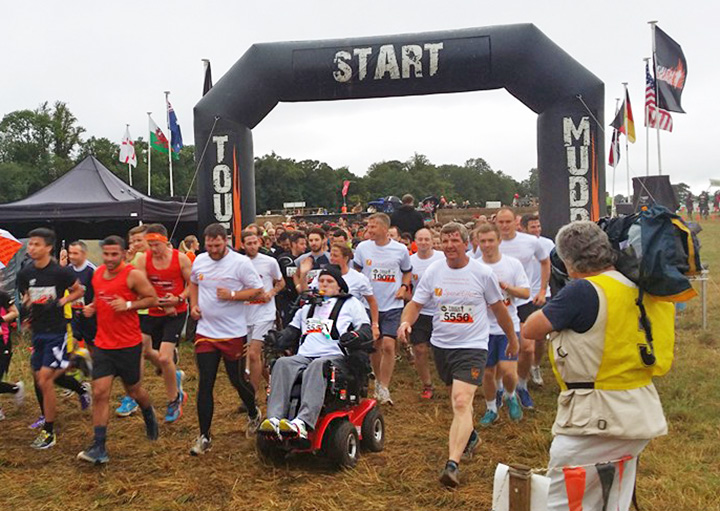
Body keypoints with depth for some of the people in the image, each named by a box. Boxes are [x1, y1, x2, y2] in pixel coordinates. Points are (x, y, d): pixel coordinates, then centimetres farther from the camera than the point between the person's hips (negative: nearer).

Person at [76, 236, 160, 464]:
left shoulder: (133, 275, -12)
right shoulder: (98, 274, 6)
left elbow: (152, 298, -8)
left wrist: (128, 305, -21)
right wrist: (92, 308, 2)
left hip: (129, 345, -4)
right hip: (103, 344, 4)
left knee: (133, 390, 13)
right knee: (99, 393, -4)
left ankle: (149, 415, 45)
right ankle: (99, 448, 0)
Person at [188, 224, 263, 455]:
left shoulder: (240, 262, -11)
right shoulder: (199, 261, 6)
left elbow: (257, 289, -9)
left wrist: (232, 295, -21)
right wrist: (194, 305, 8)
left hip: (233, 333, -4)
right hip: (205, 332, 4)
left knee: (238, 380, 9)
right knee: (205, 384, 2)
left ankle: (253, 414, 40)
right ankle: (204, 436, 12)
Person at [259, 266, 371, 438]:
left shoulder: (350, 303, 20)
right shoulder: (308, 305, 35)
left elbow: (367, 330, 9)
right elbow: (292, 330, 34)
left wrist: (353, 335, -14)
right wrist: (277, 336, 12)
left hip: (334, 357, -4)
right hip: (303, 357, 4)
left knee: (316, 367, -39)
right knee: (282, 364, -29)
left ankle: (303, 422, -56)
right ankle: (275, 419, -43)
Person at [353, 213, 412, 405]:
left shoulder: (400, 249, -3)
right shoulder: (362, 247, -1)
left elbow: (407, 272, 14)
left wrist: (404, 287, -3)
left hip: (392, 305, -2)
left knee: (388, 345, -13)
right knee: (374, 345, 12)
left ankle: (384, 388, -4)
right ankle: (379, 380, 32)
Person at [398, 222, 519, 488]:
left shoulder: (482, 272, -7)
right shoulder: (433, 271, -1)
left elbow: (498, 308, 5)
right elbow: (415, 303, 0)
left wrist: (512, 339, 14)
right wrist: (405, 322, -22)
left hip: (472, 346, -4)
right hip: (441, 344, 4)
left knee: (462, 402, -19)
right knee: (458, 398, 22)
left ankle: (452, 464, -21)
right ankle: (470, 435, 49)